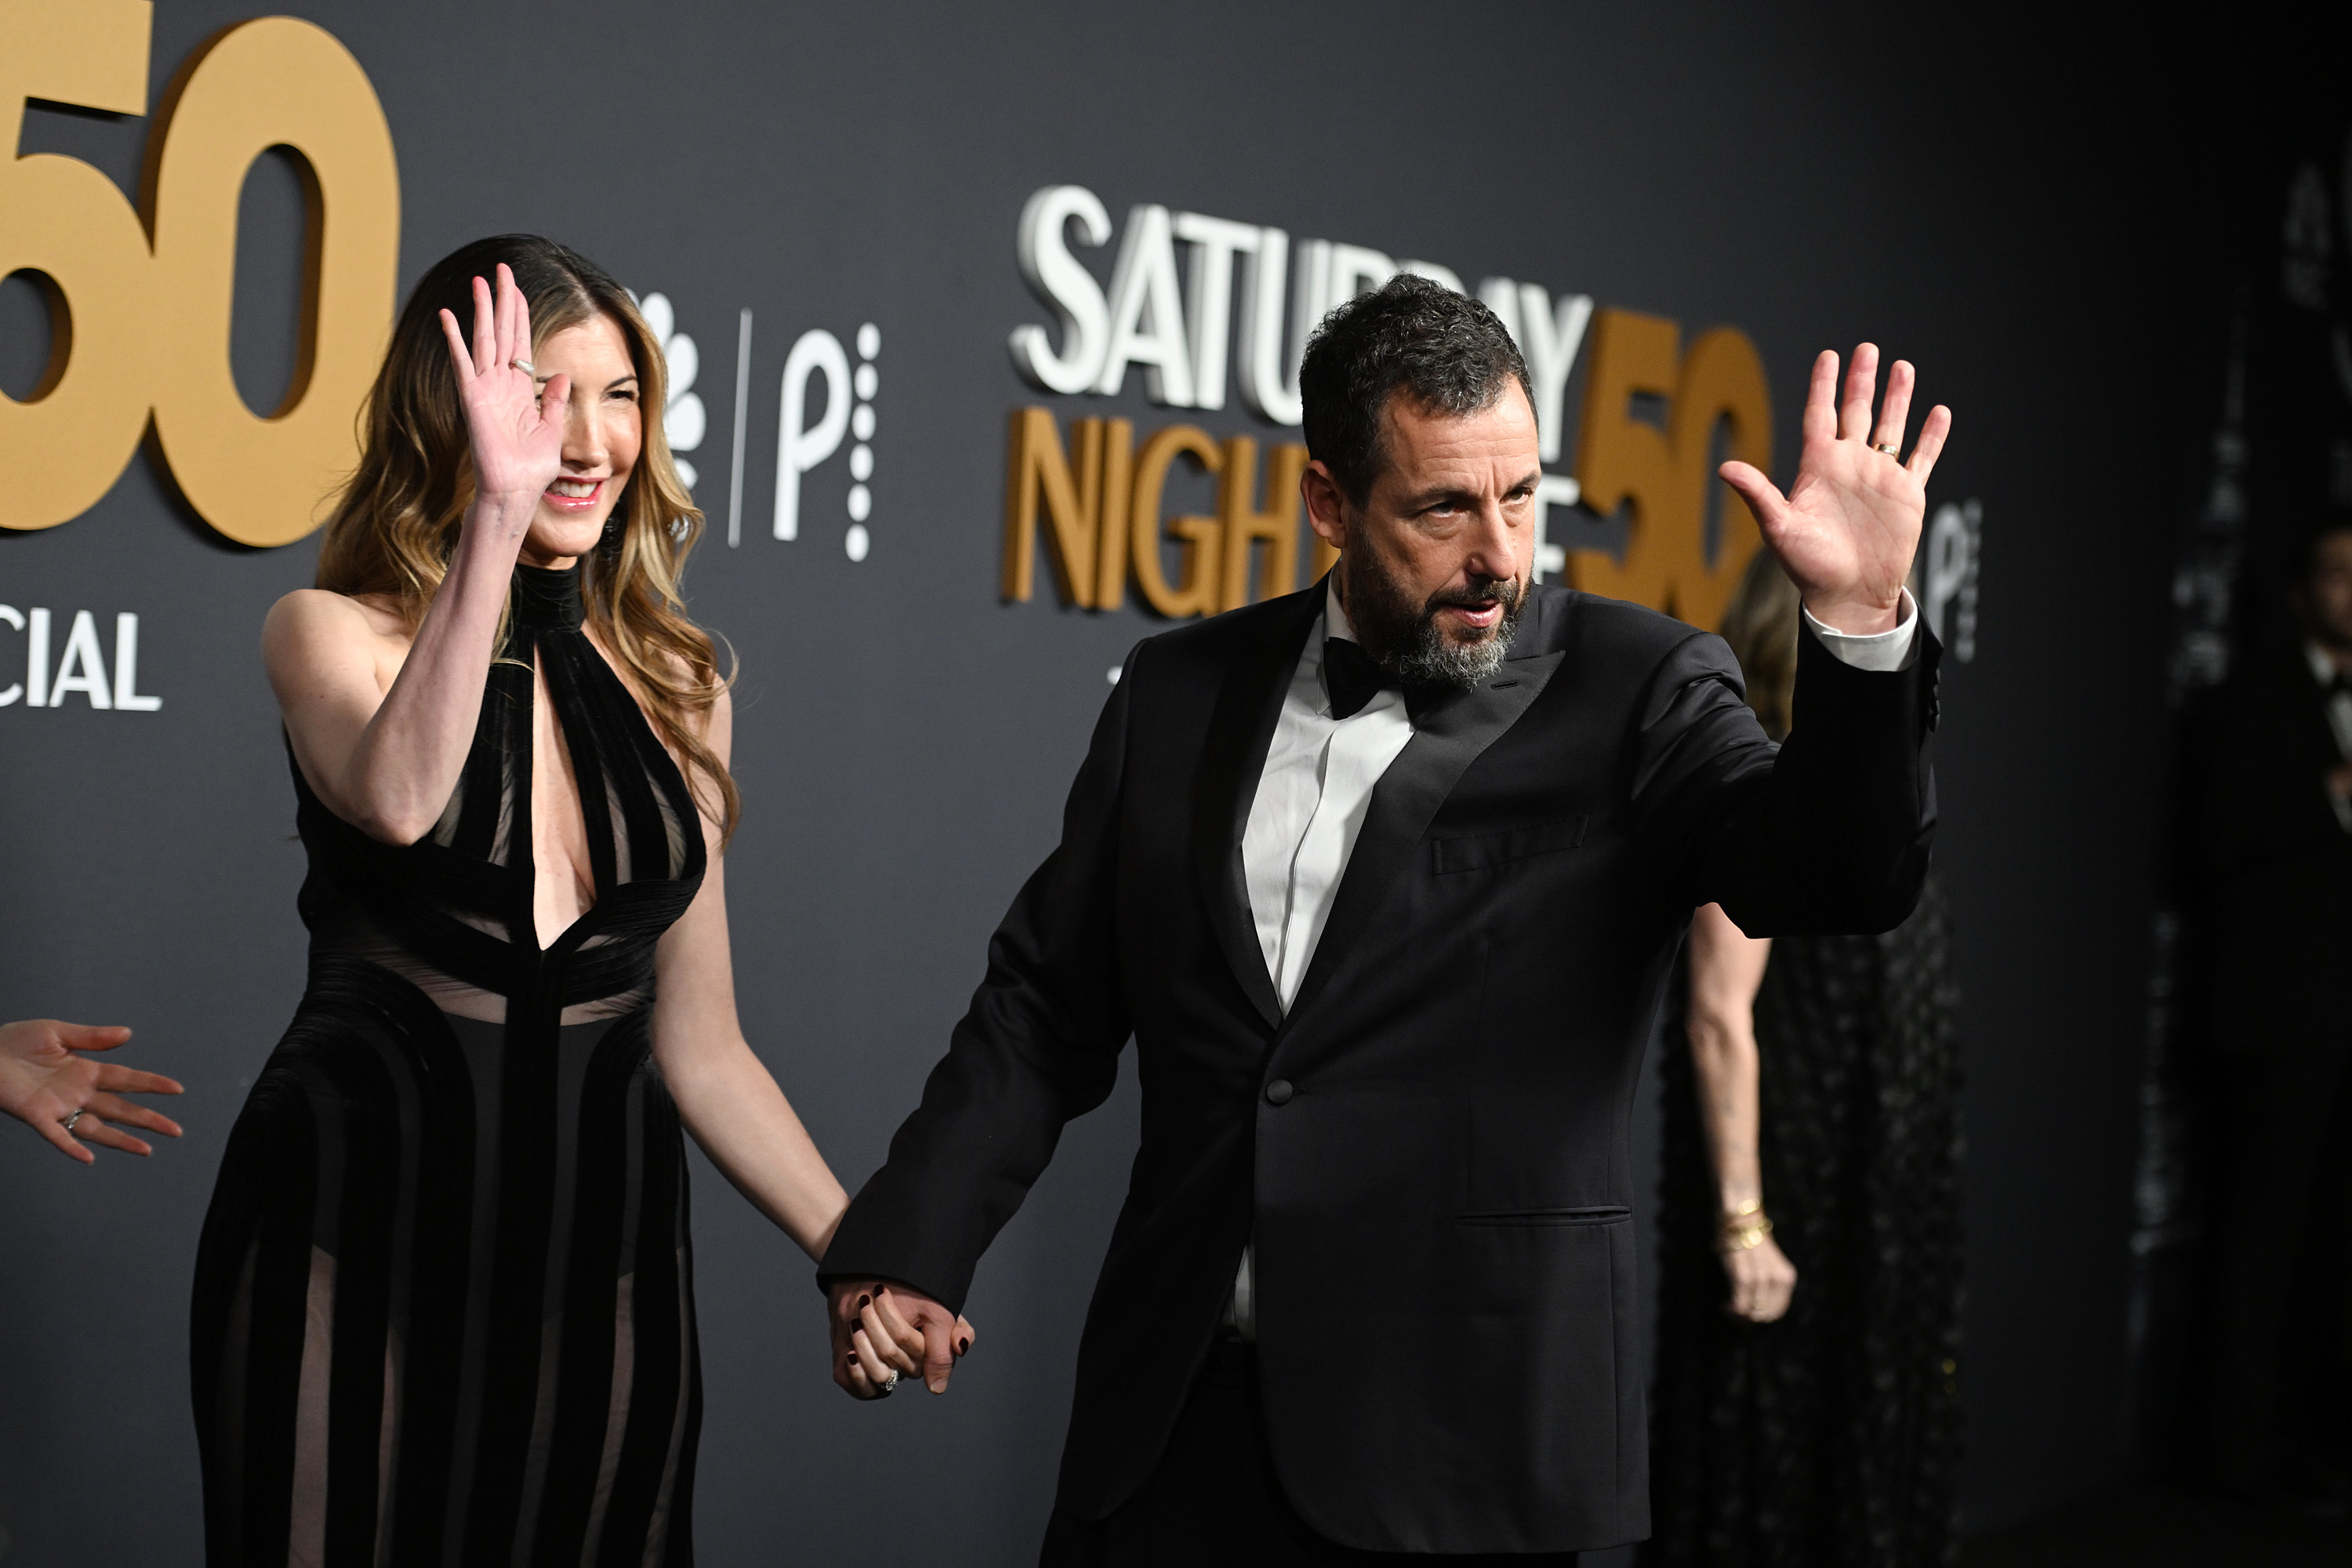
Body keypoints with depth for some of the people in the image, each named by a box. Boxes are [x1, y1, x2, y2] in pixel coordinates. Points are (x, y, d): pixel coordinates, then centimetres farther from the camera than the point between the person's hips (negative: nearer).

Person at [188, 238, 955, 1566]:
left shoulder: (676, 686, 9)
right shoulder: (339, 634, -2)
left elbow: (699, 1042, 12)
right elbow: (398, 801, -27)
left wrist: (855, 1247, 1)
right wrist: (495, 516, -33)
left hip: (601, 1272, 4)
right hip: (364, 1249, -3)